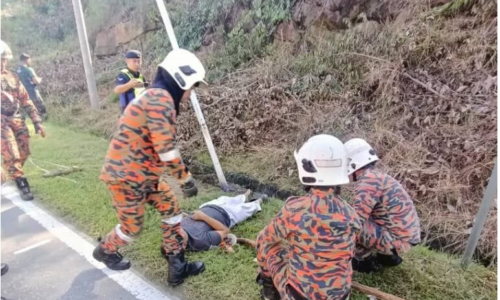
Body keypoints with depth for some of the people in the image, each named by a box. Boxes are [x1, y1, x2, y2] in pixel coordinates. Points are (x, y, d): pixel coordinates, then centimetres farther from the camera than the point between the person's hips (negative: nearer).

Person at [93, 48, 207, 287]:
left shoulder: (155, 97, 12)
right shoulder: (160, 98, -21)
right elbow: (166, 149, -25)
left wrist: (180, 176, 18)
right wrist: (186, 179, -15)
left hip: (142, 173, 10)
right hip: (126, 176, -10)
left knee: (172, 211, 11)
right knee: (132, 227, 10)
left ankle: (177, 267, 21)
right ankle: (105, 251, 42)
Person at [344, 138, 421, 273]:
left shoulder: (367, 180, -20)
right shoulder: (377, 175, 9)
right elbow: (363, 214, 19)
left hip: (396, 239, -9)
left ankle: (366, 260, 4)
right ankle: (387, 257, 19)